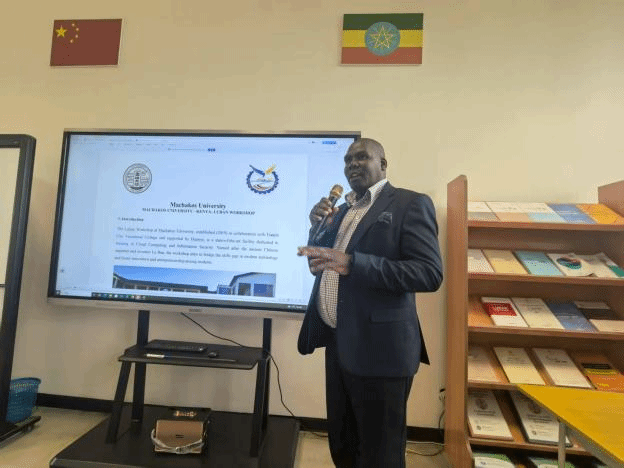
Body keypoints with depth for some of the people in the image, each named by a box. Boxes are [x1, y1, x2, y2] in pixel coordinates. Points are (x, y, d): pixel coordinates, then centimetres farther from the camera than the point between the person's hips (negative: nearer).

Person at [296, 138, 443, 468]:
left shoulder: (410, 204, -8)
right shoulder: (344, 210, 14)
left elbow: (430, 273, -20)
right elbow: (320, 266, 15)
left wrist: (352, 263, -28)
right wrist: (318, 227, -3)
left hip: (379, 348, -7)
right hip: (338, 343, 7)